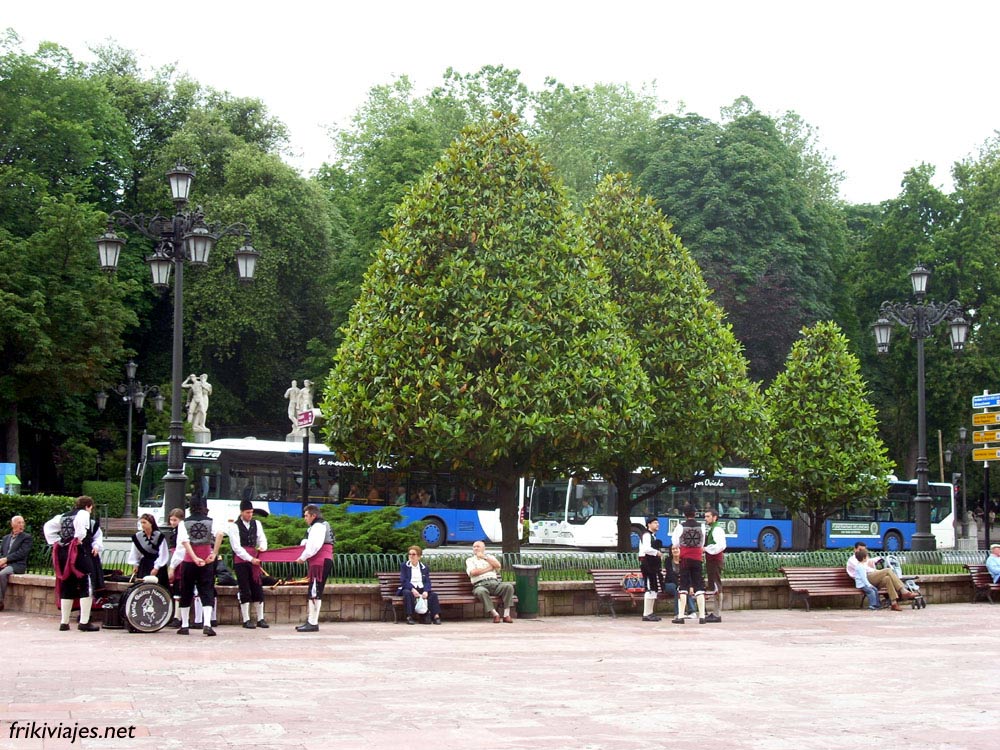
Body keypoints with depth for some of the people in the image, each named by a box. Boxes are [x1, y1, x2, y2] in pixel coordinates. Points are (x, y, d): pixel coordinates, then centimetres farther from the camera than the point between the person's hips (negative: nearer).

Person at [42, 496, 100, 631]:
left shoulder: (63, 516, 19)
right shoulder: (83, 514, -3)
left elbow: (47, 526, 20)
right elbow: (80, 525, -25)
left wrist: (55, 542, 15)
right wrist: (79, 538, -14)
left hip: (63, 553, 8)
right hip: (79, 553, -8)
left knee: (67, 588, 14)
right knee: (86, 587, -4)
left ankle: (64, 622, 16)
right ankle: (84, 622, -10)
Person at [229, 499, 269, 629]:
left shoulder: (256, 523, 9)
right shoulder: (234, 526, -8)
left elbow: (262, 539, 9)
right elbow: (236, 547, -12)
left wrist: (263, 548, -14)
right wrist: (250, 559, -17)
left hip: (254, 559, 4)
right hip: (241, 561, -4)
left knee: (258, 590, 4)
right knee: (245, 591, -2)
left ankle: (260, 618, 10)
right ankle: (246, 620, 5)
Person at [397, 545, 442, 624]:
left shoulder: (424, 567, 16)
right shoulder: (404, 566, 9)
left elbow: (427, 582, 5)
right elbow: (403, 581, -4)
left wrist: (426, 591, -17)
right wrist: (412, 589, -22)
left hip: (421, 589, 2)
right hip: (409, 589, -2)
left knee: (433, 594, -25)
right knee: (408, 593, -37)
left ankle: (436, 616, -33)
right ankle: (409, 617, -38)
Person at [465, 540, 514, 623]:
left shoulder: (490, 557, 26)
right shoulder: (470, 560, 18)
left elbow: (498, 565, 5)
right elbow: (473, 572, -2)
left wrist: (484, 557, 3)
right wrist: (489, 568, 5)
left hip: (495, 582, 3)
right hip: (480, 585, -3)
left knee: (509, 586, -26)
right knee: (481, 591, -40)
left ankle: (506, 614, -26)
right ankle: (494, 614, -35)